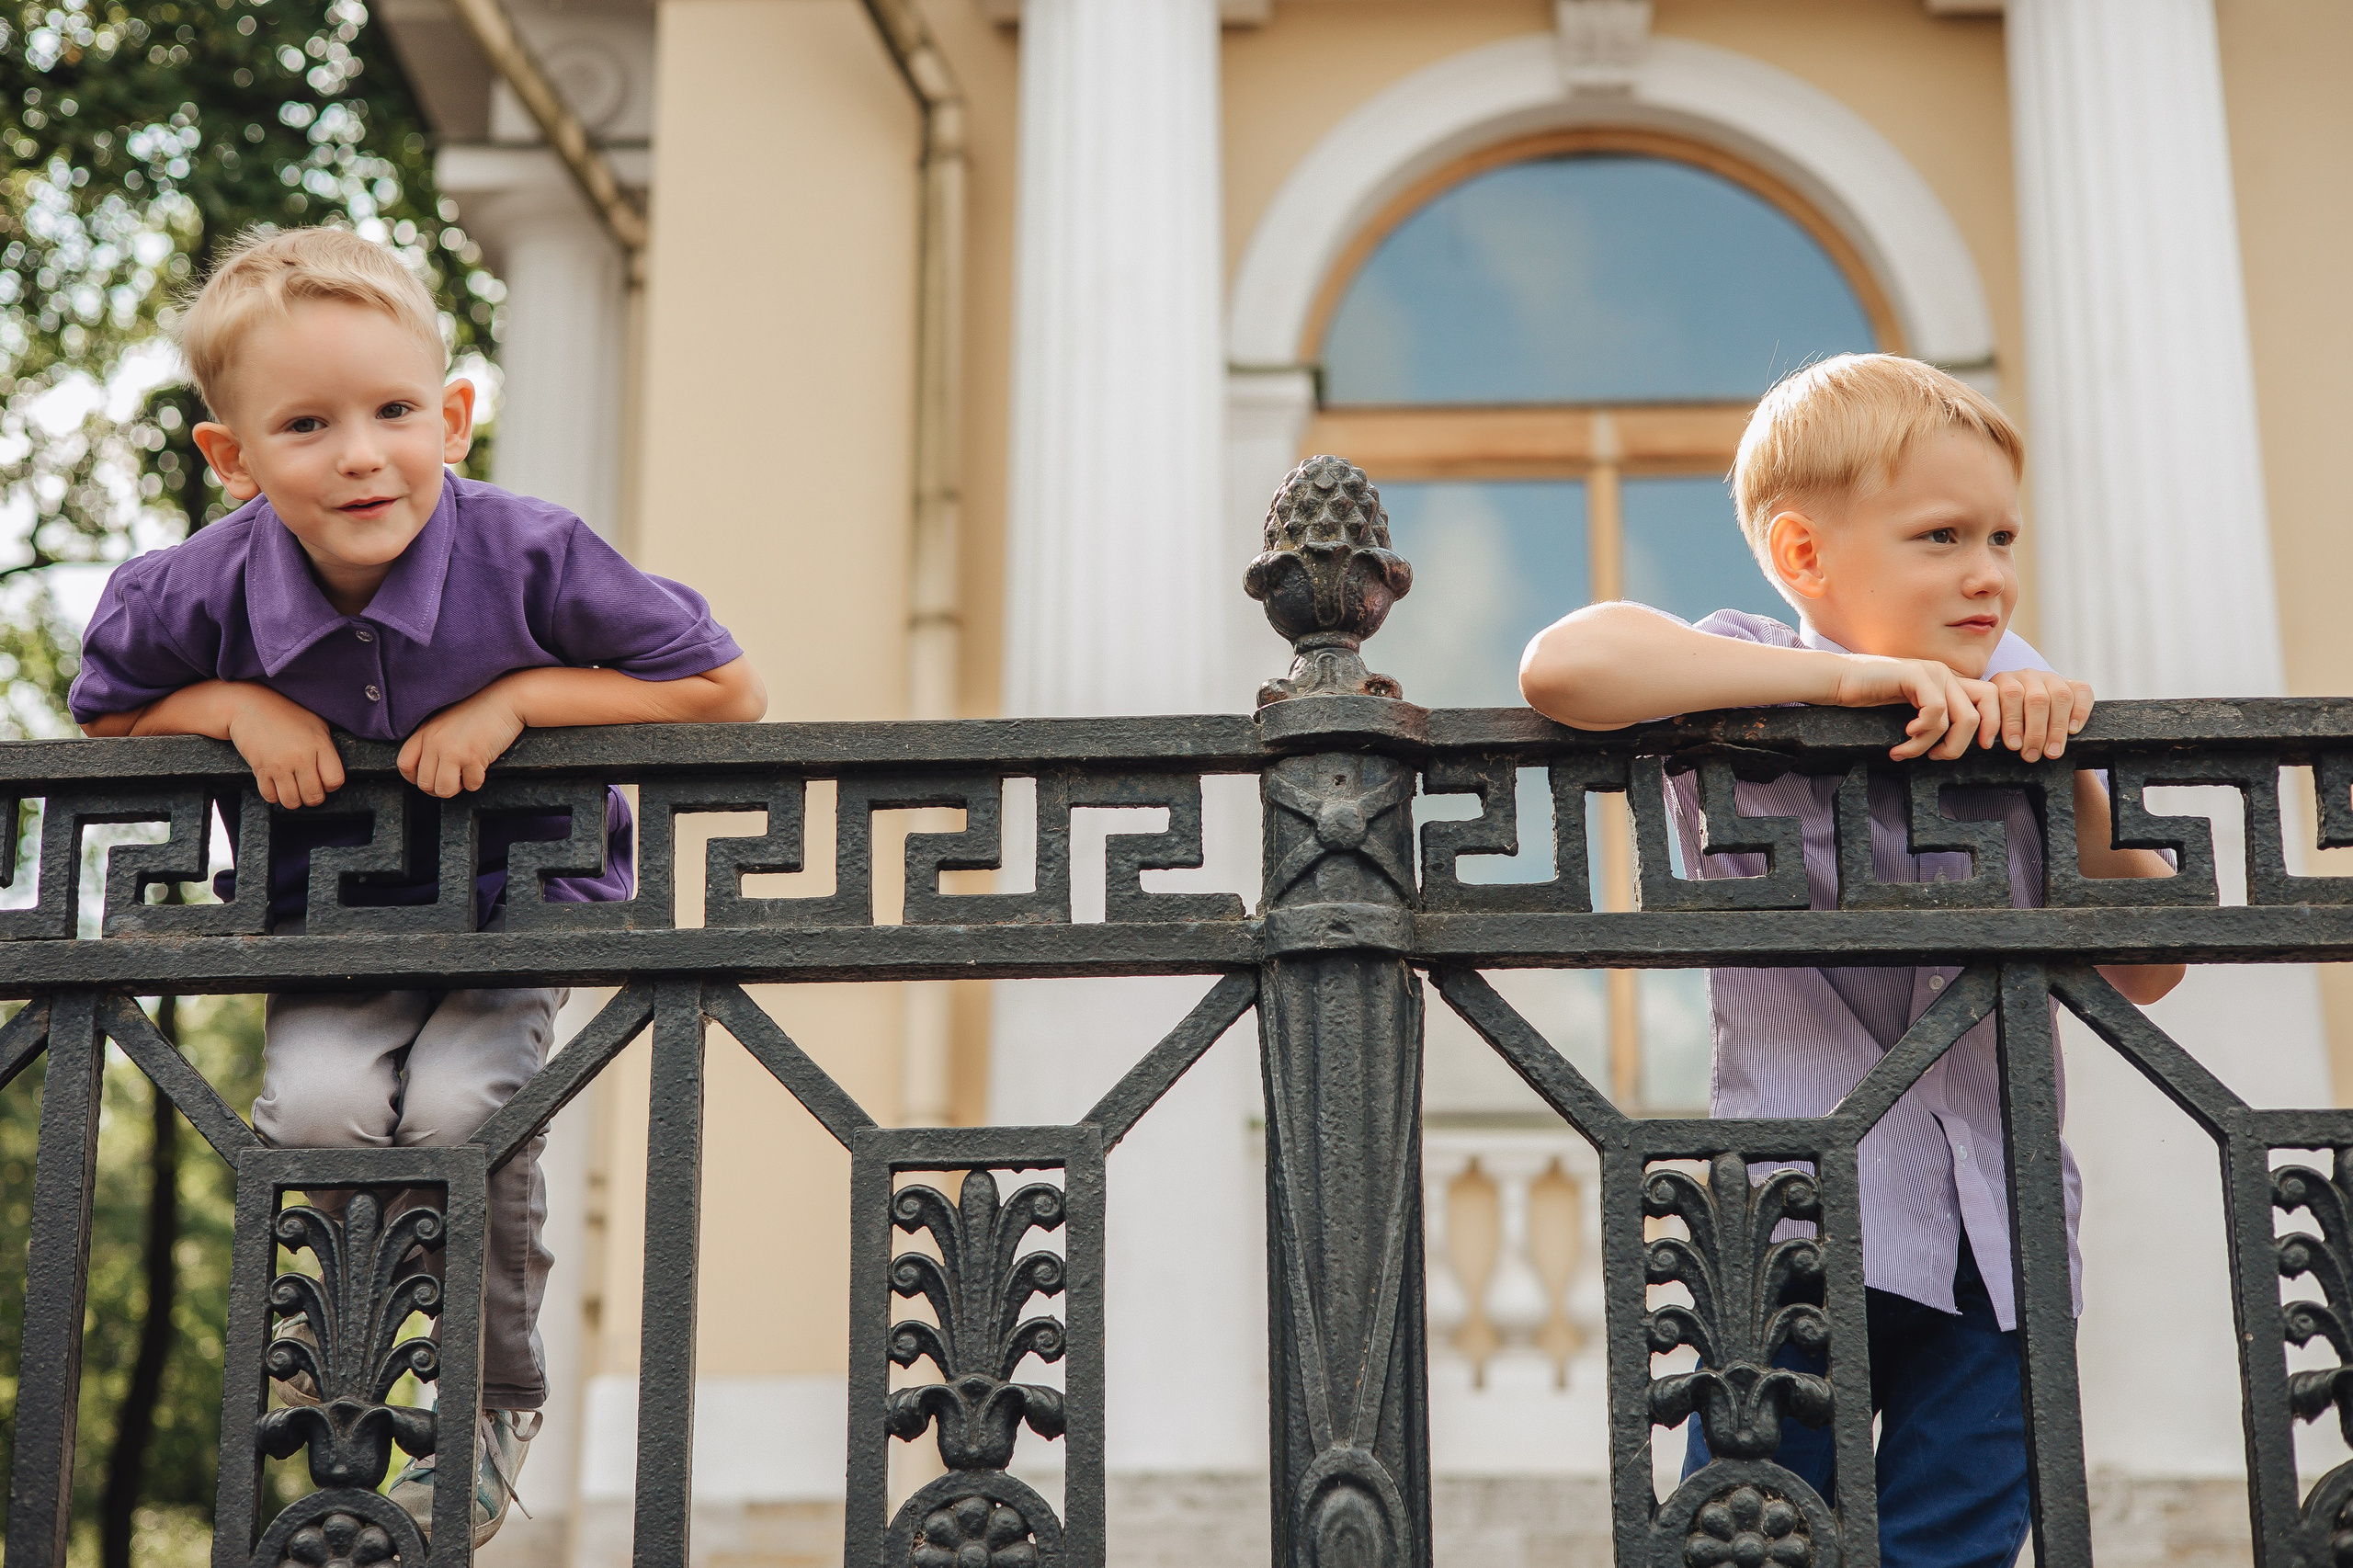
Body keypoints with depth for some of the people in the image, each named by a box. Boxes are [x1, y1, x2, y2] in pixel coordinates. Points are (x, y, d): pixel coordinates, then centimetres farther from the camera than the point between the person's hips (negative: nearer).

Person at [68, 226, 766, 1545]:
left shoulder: (527, 556, -24)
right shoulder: (204, 589, -17)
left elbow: (730, 691, -16)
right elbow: (105, 716, 5)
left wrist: (516, 698, -24)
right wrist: (231, 704, -17)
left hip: (518, 902, -2)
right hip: (328, 915, 2)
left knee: (459, 1104, -26)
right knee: (320, 1102, -26)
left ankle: (500, 1404, 4)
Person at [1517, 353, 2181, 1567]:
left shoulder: (2015, 701, 7)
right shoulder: (1753, 680, -6)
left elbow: (2145, 971, 7)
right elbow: (1564, 666, -28)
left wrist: (2070, 770, -8)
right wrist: (1850, 672, -24)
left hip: (1995, 1238, 4)